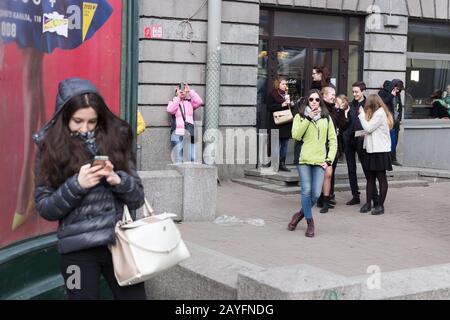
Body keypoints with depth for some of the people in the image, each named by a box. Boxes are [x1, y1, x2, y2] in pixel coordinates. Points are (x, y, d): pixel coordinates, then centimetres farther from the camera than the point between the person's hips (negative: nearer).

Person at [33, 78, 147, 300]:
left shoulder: (115, 138, 4)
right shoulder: (51, 148, 0)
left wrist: (119, 181, -14)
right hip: (78, 250, -1)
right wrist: (77, 185, -17)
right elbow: (44, 209, -3)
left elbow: (137, 199, 5)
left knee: (134, 296, 6)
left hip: (121, 242, 2)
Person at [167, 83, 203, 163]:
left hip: (190, 133, 1)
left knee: (194, 158, -10)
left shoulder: (190, 102, 17)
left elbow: (199, 102, -2)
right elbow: (170, 110, -8)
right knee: (179, 160, -7)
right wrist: (178, 97, -5)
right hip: (177, 133, -1)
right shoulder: (173, 102, 14)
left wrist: (190, 91, -2)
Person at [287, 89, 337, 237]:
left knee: (316, 194, -6)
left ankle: (301, 213, 21)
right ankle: (309, 222, 8)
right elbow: (296, 135, -8)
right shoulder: (300, 117, 9)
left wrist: (329, 159, 2)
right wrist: (307, 118, -11)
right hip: (303, 160, -1)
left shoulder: (326, 118, 14)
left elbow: (333, 140, 13)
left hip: (320, 161, 1)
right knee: (306, 191, -8)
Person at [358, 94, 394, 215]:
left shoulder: (380, 113, -12)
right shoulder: (378, 113, 17)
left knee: (381, 178, -2)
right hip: (372, 150, 9)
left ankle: (380, 205, 2)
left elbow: (368, 128, -15)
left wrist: (362, 114, -5)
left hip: (380, 151, -9)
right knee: (370, 177, 10)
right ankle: (368, 203, 15)